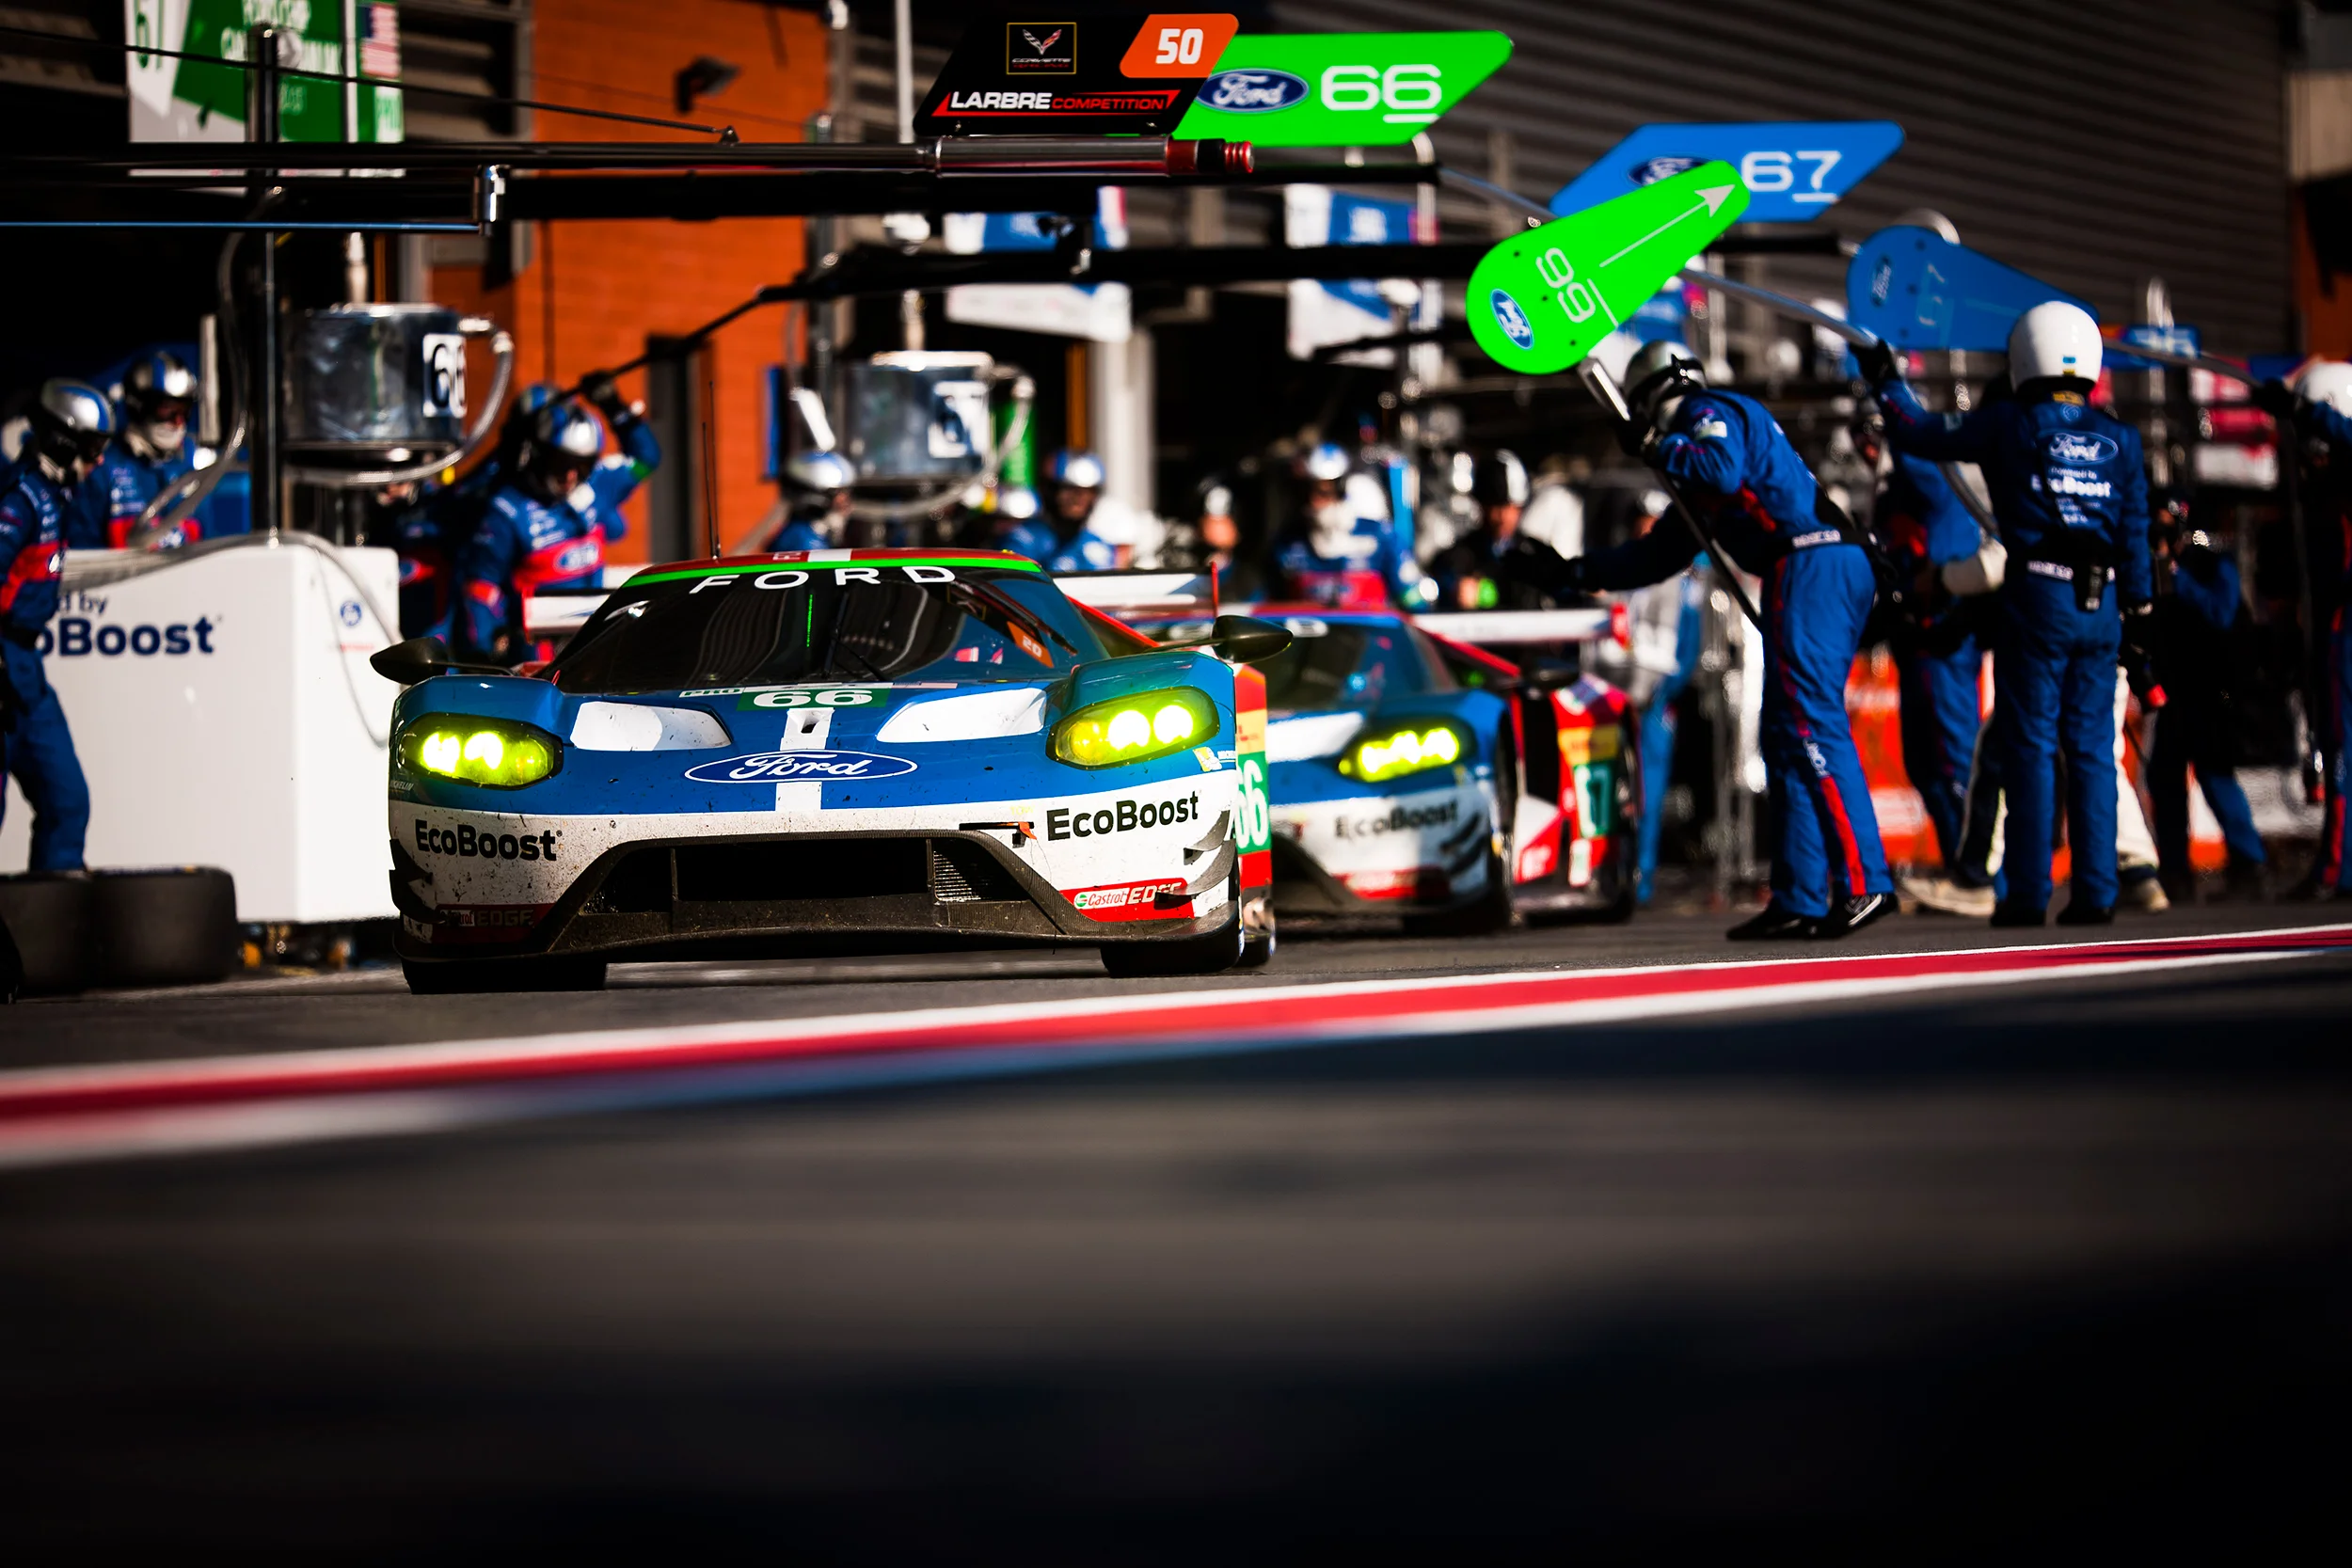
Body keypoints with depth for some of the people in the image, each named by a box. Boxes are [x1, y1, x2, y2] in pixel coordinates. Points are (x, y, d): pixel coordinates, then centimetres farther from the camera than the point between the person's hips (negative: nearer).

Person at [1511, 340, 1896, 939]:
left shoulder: (1711, 413, 3)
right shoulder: (1700, 441, 32)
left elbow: (1723, 470, -21)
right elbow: (1662, 552, 36)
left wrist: (1659, 448, -5)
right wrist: (1574, 574, 36)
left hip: (1810, 563, -10)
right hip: (1837, 570, 10)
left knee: (1811, 728, -15)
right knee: (1787, 739, 8)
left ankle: (1863, 883, -23)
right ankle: (1799, 901, 5)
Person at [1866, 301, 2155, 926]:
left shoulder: (2010, 425, -4)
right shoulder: (2119, 439, 6)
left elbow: (1921, 434, 4)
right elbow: (2136, 530, 9)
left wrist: (1886, 383, 20)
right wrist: (2137, 607, 17)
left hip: (2037, 596, -3)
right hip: (2101, 604, 3)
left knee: (2031, 745, 0)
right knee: (2090, 746, 7)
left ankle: (2028, 893, -1)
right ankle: (2095, 892, 4)